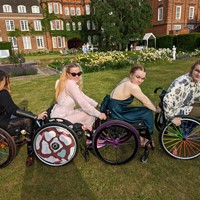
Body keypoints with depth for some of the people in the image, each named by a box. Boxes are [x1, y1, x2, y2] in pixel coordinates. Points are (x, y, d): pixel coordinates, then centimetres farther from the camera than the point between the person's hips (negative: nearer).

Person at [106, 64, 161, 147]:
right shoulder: (132, 87, -23)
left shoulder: (127, 80, 6)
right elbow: (146, 102, -13)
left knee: (142, 112, 21)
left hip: (114, 110, 10)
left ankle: (141, 137, 30)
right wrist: (156, 109, 4)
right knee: (148, 113, -5)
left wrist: (153, 107, 13)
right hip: (117, 115, -10)